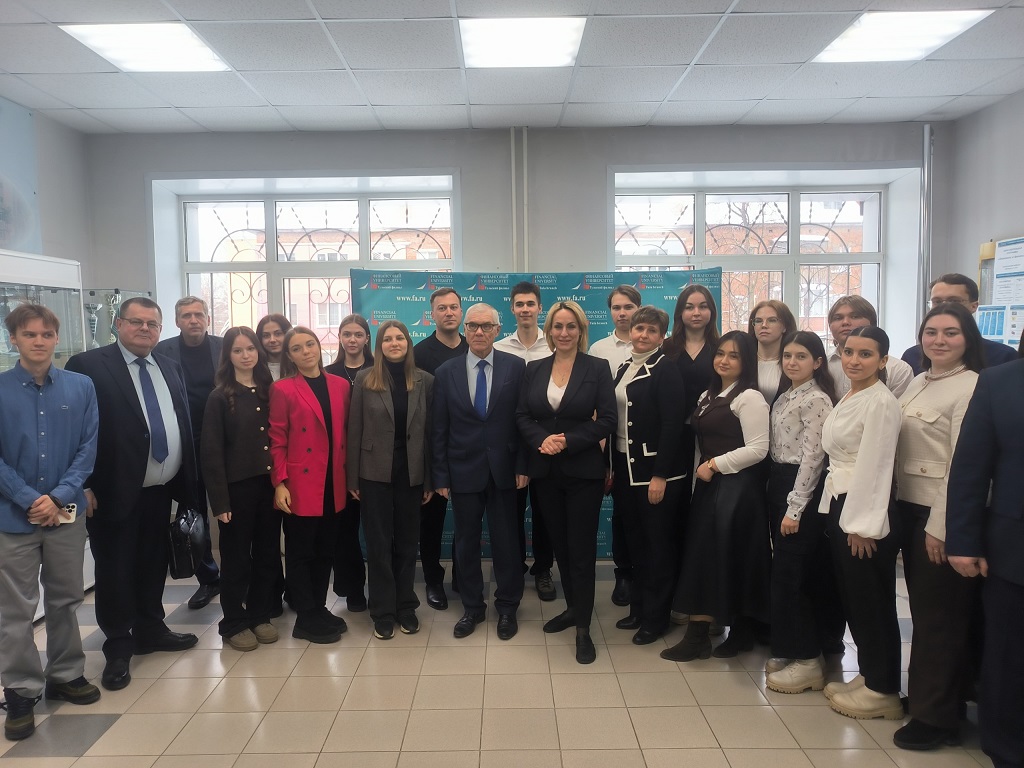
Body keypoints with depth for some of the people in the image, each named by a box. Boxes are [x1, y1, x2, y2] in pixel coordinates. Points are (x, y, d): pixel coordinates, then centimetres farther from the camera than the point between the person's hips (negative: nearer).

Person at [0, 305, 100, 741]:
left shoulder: (81, 388, -1)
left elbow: (88, 447, -1)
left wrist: (59, 497, -11)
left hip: (67, 512, 2)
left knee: (65, 600, 14)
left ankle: (65, 676, 30)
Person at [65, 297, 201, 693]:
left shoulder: (170, 368, 11)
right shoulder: (88, 365, -8)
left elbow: (184, 423, 13)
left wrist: (188, 481, 9)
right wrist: (84, 486, -15)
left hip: (161, 490, 6)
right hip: (114, 491, -5)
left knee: (152, 565, 17)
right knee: (114, 570, 6)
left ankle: (150, 630, 35)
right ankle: (118, 647, 21)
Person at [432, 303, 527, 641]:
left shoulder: (516, 367, -2)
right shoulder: (446, 372, 1)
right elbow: (439, 429, 2)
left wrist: (523, 466, -6)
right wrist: (441, 476, -1)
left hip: (503, 470, -1)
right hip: (463, 471, 1)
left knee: (506, 541, 9)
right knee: (466, 543, 12)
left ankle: (507, 607, 26)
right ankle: (472, 607, 29)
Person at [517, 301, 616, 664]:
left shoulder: (597, 368, -4)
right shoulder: (534, 369, 6)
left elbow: (606, 421, -8)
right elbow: (522, 416, 4)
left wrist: (567, 442, -18)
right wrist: (541, 440, -14)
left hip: (583, 470, -4)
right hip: (545, 470, 4)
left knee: (582, 548, 0)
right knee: (560, 543, 15)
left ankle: (583, 627, 10)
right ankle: (573, 607, 32)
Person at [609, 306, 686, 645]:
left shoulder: (665, 369, -11)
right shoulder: (624, 368, 12)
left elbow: (671, 425, -17)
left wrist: (660, 475, -20)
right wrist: (612, 467, 11)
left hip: (657, 471, -7)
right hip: (627, 470, 7)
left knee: (659, 544, 5)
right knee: (636, 541, 16)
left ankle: (656, 617, 18)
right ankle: (638, 607, 29)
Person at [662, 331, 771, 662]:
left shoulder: (750, 398, -10)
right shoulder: (708, 396, 16)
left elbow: (758, 449, -17)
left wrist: (715, 466, -14)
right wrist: (702, 469, 9)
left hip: (737, 488, -8)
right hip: (708, 485, 8)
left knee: (730, 558, -2)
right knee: (703, 556, 7)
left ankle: (741, 632, 13)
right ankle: (697, 635, 12)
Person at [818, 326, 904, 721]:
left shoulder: (881, 402, -15)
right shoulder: (846, 399, 12)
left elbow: (873, 466, -18)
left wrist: (863, 525, -18)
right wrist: (839, 515, 10)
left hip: (866, 513, -8)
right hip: (838, 507, 9)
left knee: (872, 602, 3)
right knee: (852, 598, 16)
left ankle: (883, 691, 18)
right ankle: (867, 675, 30)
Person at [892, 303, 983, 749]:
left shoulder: (970, 388, -13)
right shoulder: (917, 383, 11)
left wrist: (940, 526, -17)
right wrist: (900, 508, 8)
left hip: (942, 513, -7)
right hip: (909, 507, 7)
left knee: (939, 613, 3)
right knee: (922, 607, 16)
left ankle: (935, 716, 16)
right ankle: (928, 694, 31)